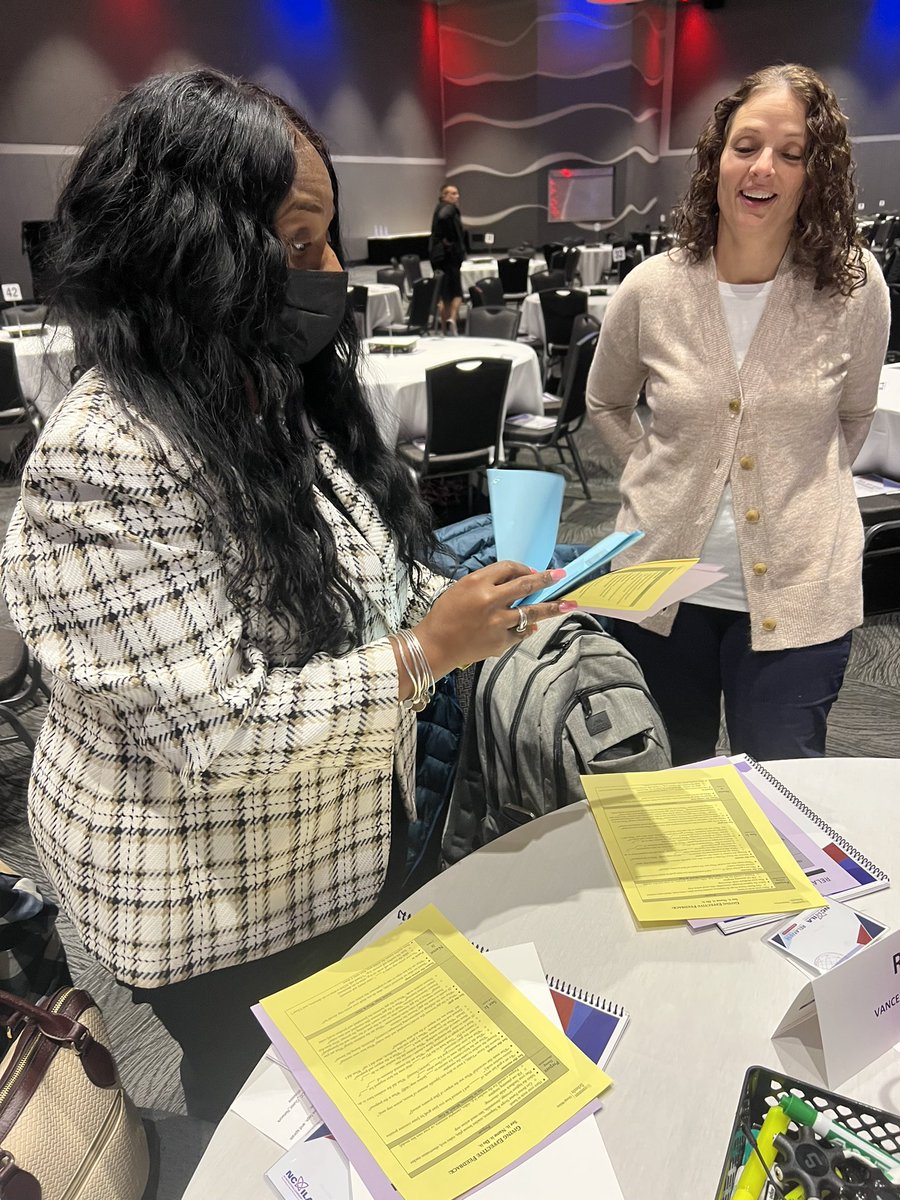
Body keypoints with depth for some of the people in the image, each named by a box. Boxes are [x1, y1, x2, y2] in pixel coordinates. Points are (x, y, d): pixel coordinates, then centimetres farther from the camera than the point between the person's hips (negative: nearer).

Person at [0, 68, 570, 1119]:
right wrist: (423, 654, -27)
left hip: (350, 848, 8)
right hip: (225, 908, -7)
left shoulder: (280, 396, -1)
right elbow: (214, 727, -30)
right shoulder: (102, 464, -28)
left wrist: (459, 604, -8)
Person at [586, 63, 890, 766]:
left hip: (799, 593, -1)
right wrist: (658, 479, 3)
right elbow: (605, 403, 13)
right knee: (672, 787, 20)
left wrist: (798, 494, 5)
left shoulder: (855, 286, -5)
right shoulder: (652, 289, -4)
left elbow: (853, 416, 10)